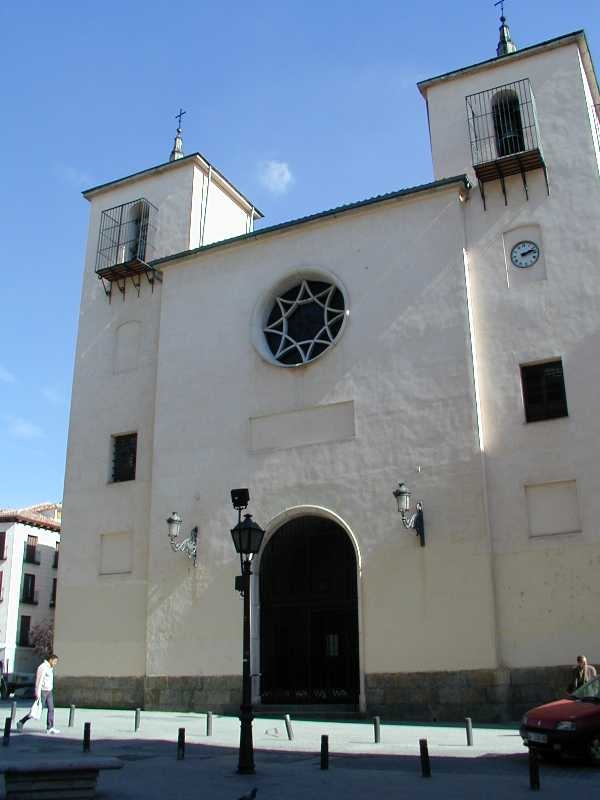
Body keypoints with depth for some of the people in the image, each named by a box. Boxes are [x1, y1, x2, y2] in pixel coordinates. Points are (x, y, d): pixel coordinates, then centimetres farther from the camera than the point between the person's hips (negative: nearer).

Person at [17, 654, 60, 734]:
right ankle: (21, 722, 11)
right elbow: (39, 681, -21)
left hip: (49, 691, 9)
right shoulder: (42, 667, -16)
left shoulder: (50, 668, 13)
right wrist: (38, 694, -24)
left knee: (51, 709, -2)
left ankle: (50, 728, -5)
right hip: (42, 691, -9)